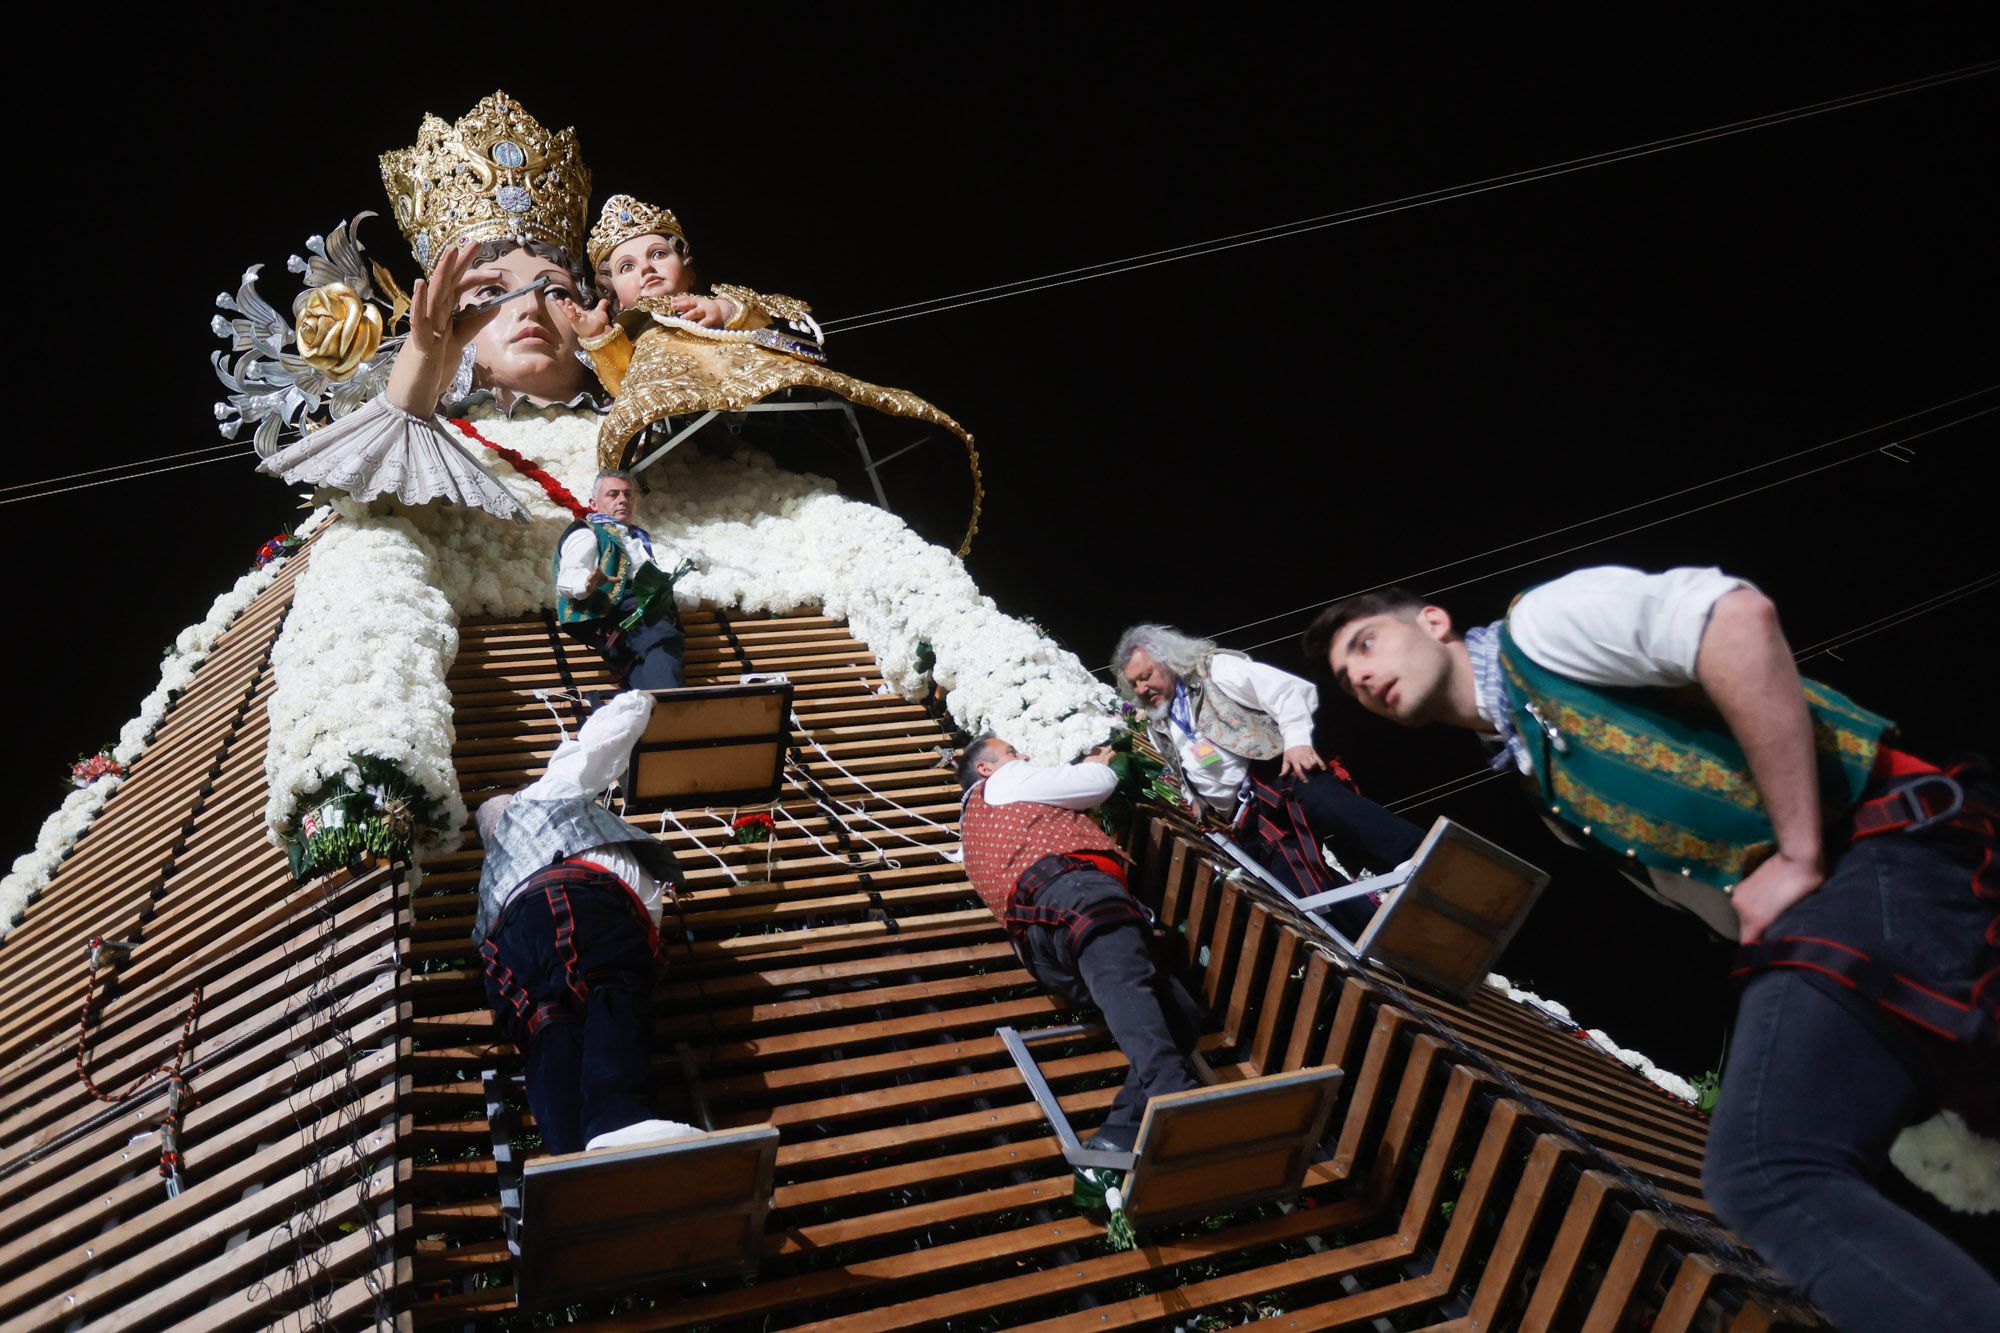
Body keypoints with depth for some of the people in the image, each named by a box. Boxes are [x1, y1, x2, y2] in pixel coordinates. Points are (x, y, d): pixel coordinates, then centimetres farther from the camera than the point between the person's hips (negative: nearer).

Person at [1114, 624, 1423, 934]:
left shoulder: (1214, 668, 10)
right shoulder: (1159, 728, 26)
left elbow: (1292, 690, -1)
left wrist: (1297, 741, -17)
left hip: (1278, 774, -4)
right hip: (1248, 821, 4)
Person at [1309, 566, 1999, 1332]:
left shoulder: (1542, 622, -2)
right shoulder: (1539, 773, 23)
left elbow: (1739, 617, -18)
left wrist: (1798, 858, -17)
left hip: (1884, 857, -9)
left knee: (1763, 1171, -23)